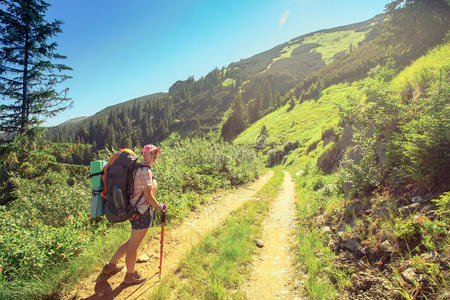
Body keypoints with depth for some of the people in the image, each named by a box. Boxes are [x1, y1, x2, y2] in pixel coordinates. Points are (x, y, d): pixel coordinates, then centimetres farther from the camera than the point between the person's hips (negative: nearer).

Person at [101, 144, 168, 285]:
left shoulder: (139, 168, 11)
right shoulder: (145, 171, -20)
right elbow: (148, 197, -22)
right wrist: (160, 206, -8)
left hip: (134, 209, 10)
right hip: (142, 212, -10)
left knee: (132, 241, 26)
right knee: (134, 244, 10)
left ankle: (111, 265, 42)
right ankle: (130, 276, 31)